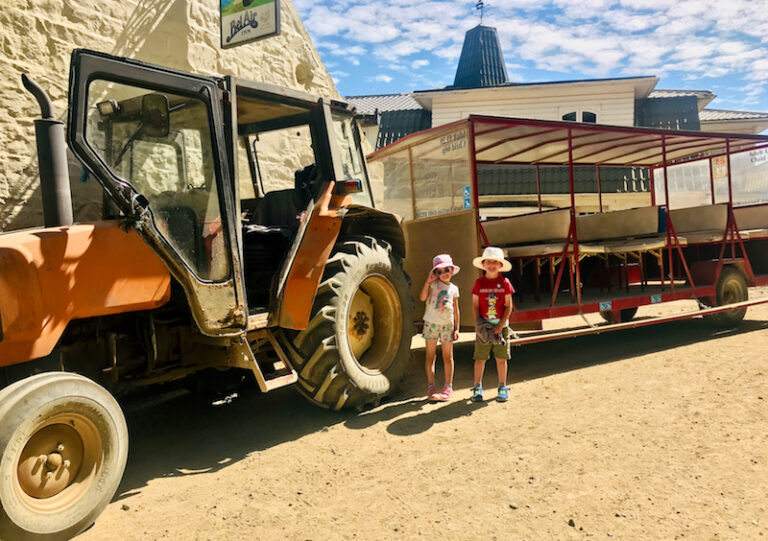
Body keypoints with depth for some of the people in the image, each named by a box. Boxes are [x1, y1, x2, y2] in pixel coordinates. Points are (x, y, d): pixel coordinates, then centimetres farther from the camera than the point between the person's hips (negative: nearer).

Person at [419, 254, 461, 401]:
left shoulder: (453, 288, 9)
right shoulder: (433, 284, 0)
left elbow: (456, 310, 11)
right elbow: (422, 298, -15)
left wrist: (456, 328, 6)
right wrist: (428, 281, -17)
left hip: (447, 324, 2)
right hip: (431, 323, -2)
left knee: (448, 356, 6)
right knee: (430, 355, 2)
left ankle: (448, 386, 15)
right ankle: (431, 387, 8)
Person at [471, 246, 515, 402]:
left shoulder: (504, 283, -1)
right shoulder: (479, 283, 1)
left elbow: (508, 306, -1)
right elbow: (475, 305, 3)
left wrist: (501, 325, -9)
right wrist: (478, 323, -8)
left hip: (501, 326, 0)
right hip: (483, 326, 0)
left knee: (501, 358, 6)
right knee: (480, 358, 3)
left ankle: (502, 388, 20)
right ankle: (478, 387, 16)